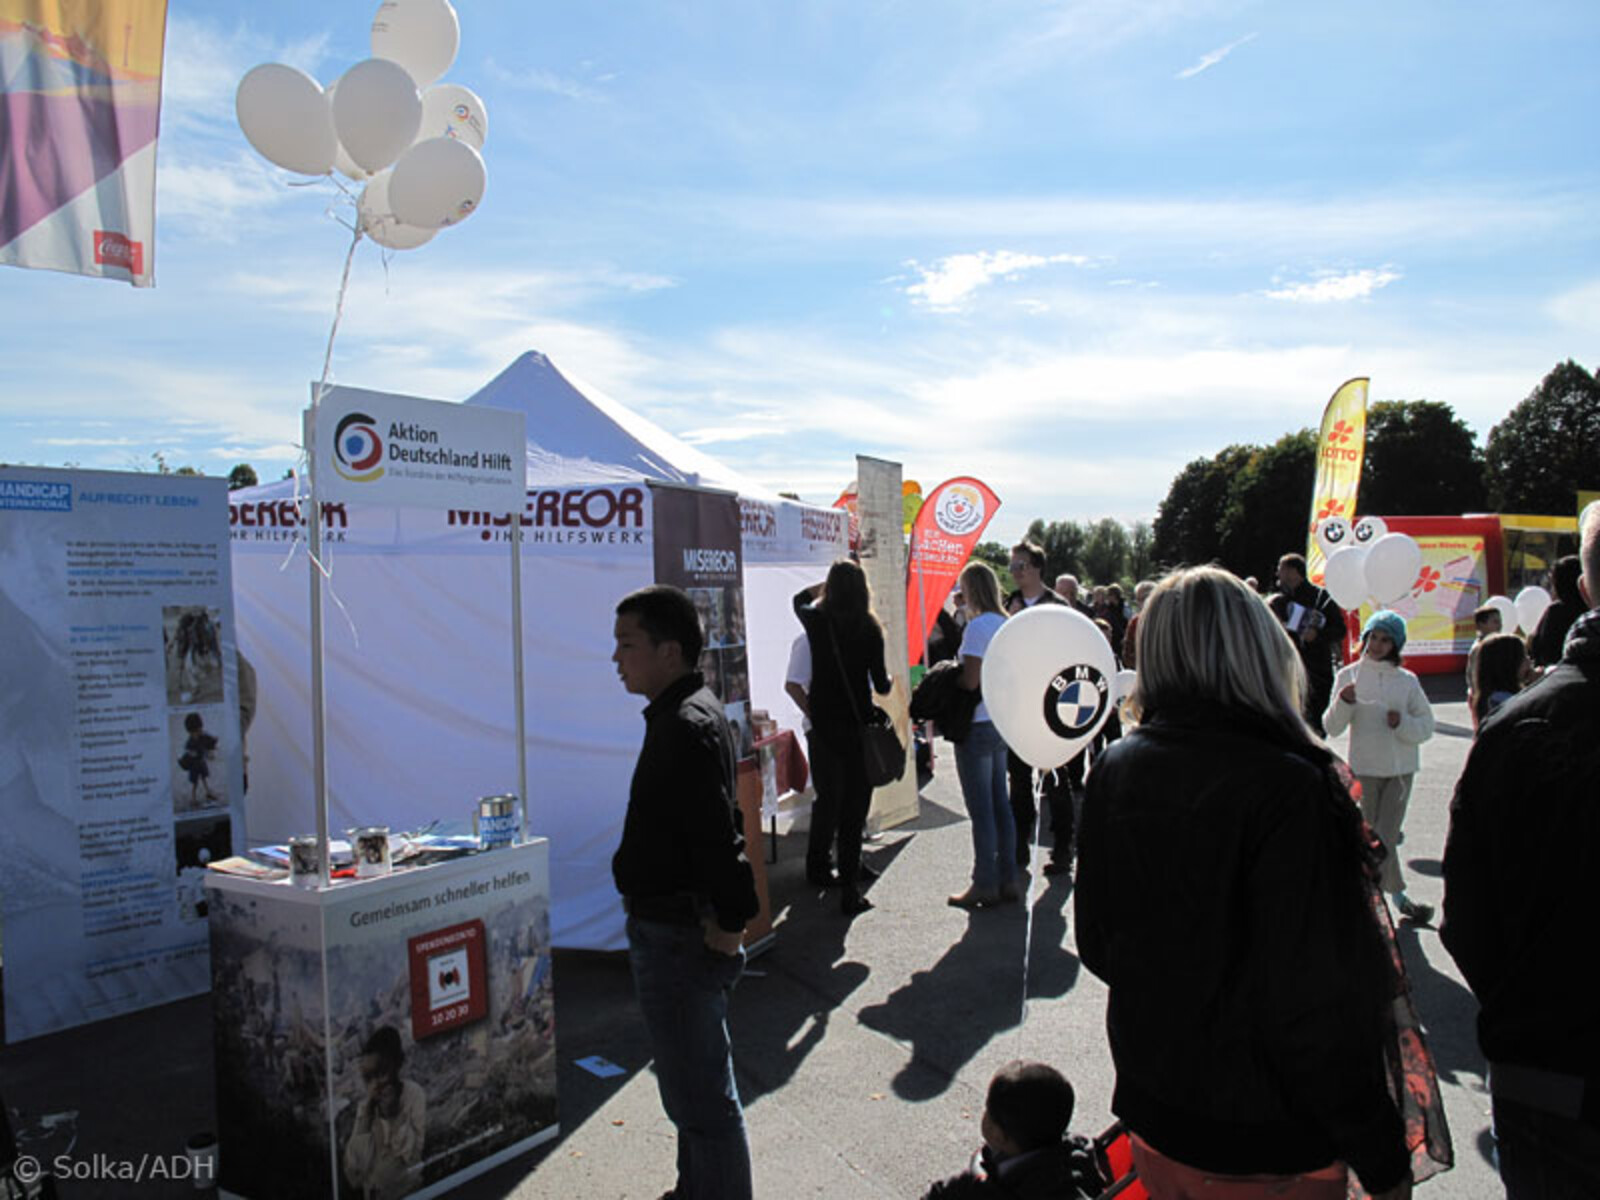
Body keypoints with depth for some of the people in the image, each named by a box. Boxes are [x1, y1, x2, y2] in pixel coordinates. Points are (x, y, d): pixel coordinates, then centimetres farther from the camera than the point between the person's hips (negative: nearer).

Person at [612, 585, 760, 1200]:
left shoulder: (687, 725, -23)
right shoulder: (687, 713, 11)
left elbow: (717, 832, -28)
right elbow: (715, 824, 18)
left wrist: (731, 920, -21)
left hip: (678, 936, -11)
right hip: (677, 927, 11)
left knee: (700, 1097, 1)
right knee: (699, 1084, 26)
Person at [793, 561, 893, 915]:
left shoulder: (815, 620, -3)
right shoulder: (870, 628, -8)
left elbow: (799, 600, 22)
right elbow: (881, 685, -4)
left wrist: (830, 582, 26)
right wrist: (887, 682, 18)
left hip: (823, 723, 3)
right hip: (858, 724, -3)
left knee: (827, 799, 19)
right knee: (855, 805, 2)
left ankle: (818, 868, 33)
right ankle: (849, 890, 1)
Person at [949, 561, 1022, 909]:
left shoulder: (978, 626, -16)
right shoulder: (1006, 623, 9)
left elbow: (970, 681, -22)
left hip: (978, 725, -9)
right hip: (1001, 722, 9)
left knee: (981, 809, -1)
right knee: (1000, 803, 14)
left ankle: (985, 885, 7)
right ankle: (1008, 879, 20)